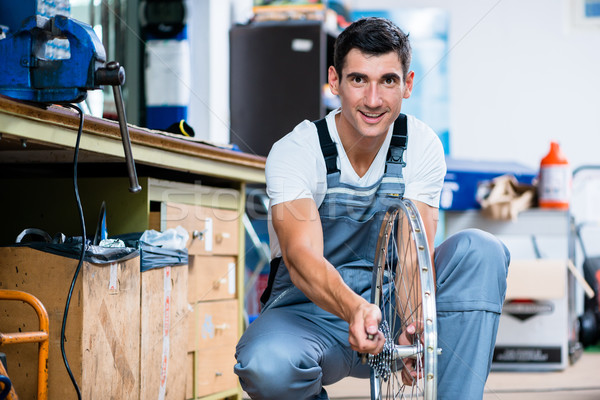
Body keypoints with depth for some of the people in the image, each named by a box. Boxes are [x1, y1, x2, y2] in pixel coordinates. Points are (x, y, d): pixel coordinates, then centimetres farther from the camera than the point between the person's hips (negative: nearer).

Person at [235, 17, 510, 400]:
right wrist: (355, 308, -54)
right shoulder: (295, 152, -17)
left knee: (480, 250, -22)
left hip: (390, 312, 3)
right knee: (266, 367, -38)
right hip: (308, 310, -3)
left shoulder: (422, 146, -8)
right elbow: (301, 256, -33)